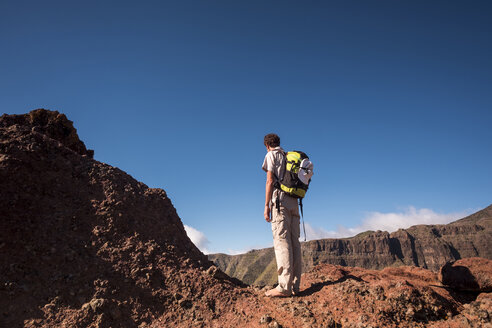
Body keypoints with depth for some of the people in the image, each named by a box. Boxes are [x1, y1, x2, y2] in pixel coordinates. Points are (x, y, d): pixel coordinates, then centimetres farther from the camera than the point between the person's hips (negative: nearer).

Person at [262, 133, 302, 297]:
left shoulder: (271, 155, 4)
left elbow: (270, 181, -7)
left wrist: (266, 206, -9)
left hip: (280, 199, -7)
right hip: (294, 203, 7)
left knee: (282, 241, -12)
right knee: (294, 242, 3)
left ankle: (285, 286, -17)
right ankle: (295, 285, 3)